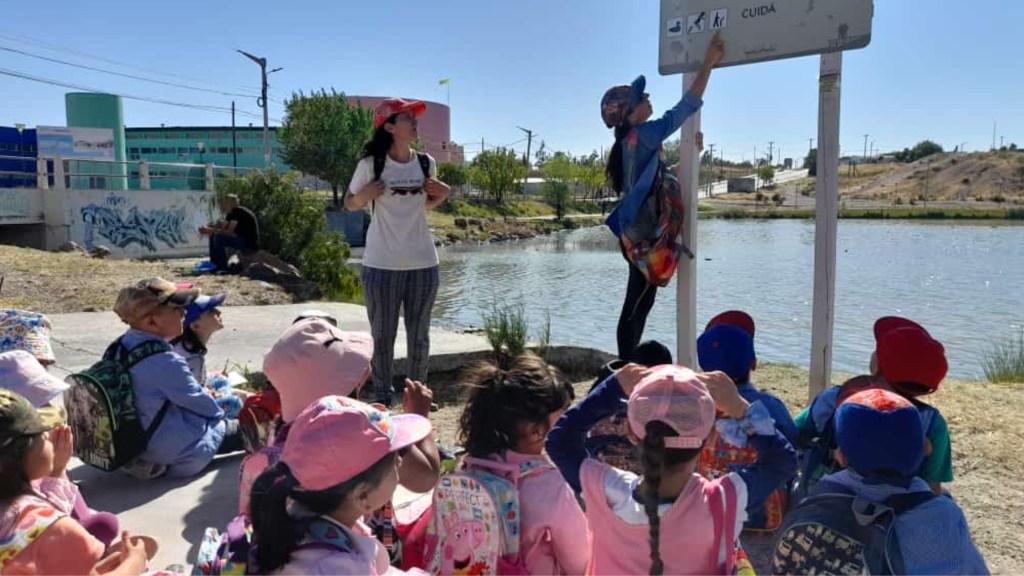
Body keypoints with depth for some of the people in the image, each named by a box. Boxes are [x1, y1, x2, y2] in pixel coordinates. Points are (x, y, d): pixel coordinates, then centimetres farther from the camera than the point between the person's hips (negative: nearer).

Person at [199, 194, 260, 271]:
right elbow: (222, 227, 10)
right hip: (241, 240, 10)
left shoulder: (238, 211, -17)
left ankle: (223, 267, -14)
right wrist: (207, 228, -5)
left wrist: (210, 231, -16)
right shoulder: (231, 213, 13)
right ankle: (214, 264, 13)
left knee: (219, 238, -23)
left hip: (250, 244, -10)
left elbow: (229, 231, -23)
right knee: (213, 236, 12)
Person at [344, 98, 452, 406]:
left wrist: (443, 195, -2)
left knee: (419, 336, 10)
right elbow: (350, 204, 5)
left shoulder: (426, 163, 4)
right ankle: (382, 397, 19)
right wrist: (365, 194, -16)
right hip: (381, 265, -3)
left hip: (423, 263, 3)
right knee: (382, 335, 7)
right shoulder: (371, 164, -6)